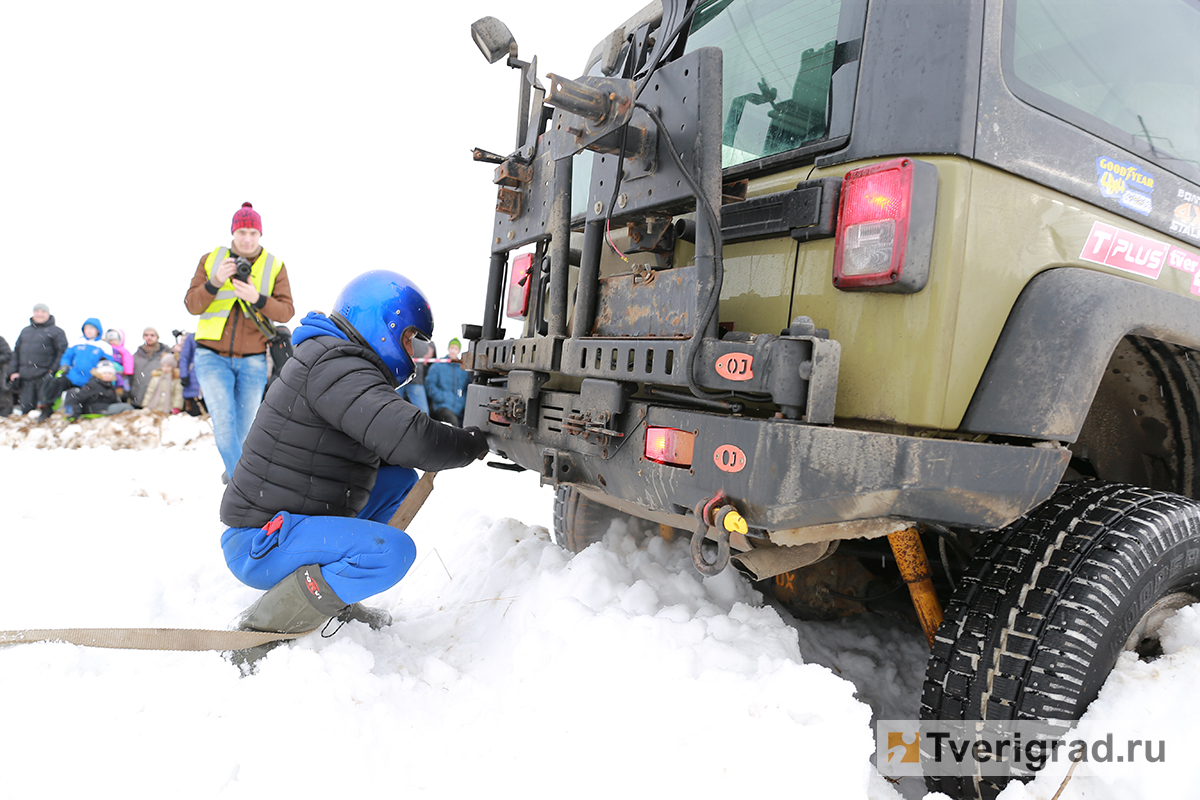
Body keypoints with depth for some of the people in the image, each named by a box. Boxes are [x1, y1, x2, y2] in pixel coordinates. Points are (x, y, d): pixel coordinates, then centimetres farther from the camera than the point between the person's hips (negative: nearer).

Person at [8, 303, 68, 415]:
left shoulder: (56, 331, 1)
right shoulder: (25, 331, 20)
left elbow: (63, 351, -5)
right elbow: (16, 352, 21)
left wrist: (53, 370, -12)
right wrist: (13, 371, 12)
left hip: (44, 377, -5)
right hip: (25, 378, 5)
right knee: (26, 409, 7)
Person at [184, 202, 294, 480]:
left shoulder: (275, 266, 3)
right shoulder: (211, 260, 5)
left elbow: (286, 311, -7)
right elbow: (192, 305, -1)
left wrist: (257, 298, -26)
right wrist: (215, 282, -19)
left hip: (253, 361, 1)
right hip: (212, 356, 0)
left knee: (243, 429, 10)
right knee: (224, 424, -15)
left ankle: (232, 470, 37)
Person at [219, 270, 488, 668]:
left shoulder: (338, 364, 16)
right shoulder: (332, 364, -18)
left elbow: (385, 445, 21)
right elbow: (409, 439, -31)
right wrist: (474, 443, -13)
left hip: (285, 524, 10)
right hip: (260, 543, -10)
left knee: (400, 479, 14)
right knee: (392, 551, -29)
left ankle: (336, 599, 14)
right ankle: (262, 631, -12)